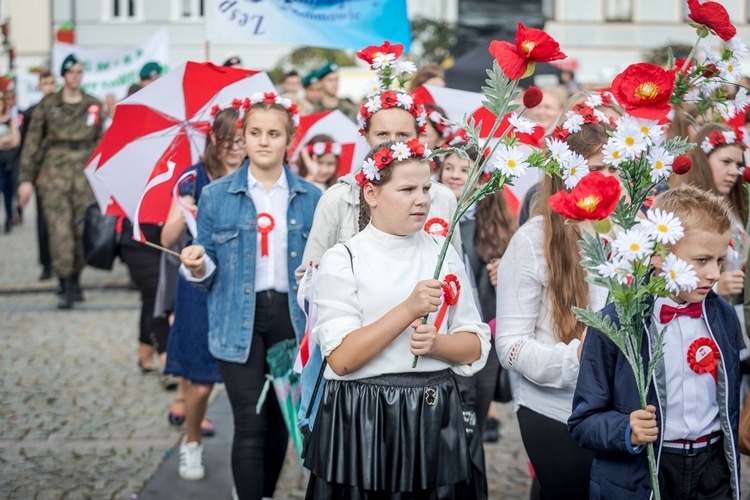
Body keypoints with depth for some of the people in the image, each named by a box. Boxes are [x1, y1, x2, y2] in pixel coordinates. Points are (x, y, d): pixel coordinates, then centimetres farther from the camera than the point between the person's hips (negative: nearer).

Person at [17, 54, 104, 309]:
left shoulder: (94, 105, 7)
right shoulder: (48, 105, 3)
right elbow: (32, 142, 5)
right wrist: (26, 178, 1)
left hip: (86, 173, 2)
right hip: (55, 173, -2)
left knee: (84, 230, 3)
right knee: (60, 231, -9)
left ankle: (76, 280, 20)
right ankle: (66, 288, -6)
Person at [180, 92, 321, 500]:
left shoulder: (310, 198, 4)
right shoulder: (216, 195, 1)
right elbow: (208, 269, 3)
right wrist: (198, 267, -19)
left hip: (291, 317, 2)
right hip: (239, 321, -2)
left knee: (280, 419, 12)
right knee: (250, 424, -7)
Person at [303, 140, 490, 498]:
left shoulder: (443, 255, 5)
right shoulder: (343, 260, -7)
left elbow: (476, 346, 6)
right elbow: (340, 359, -16)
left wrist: (436, 343, -14)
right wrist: (408, 310, -22)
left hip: (433, 418, 4)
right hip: (362, 420, -3)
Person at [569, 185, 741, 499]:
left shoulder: (724, 316, 2)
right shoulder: (614, 324, -14)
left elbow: (731, 403, 12)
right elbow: (584, 420, -9)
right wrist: (626, 431, -26)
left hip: (713, 472, 4)